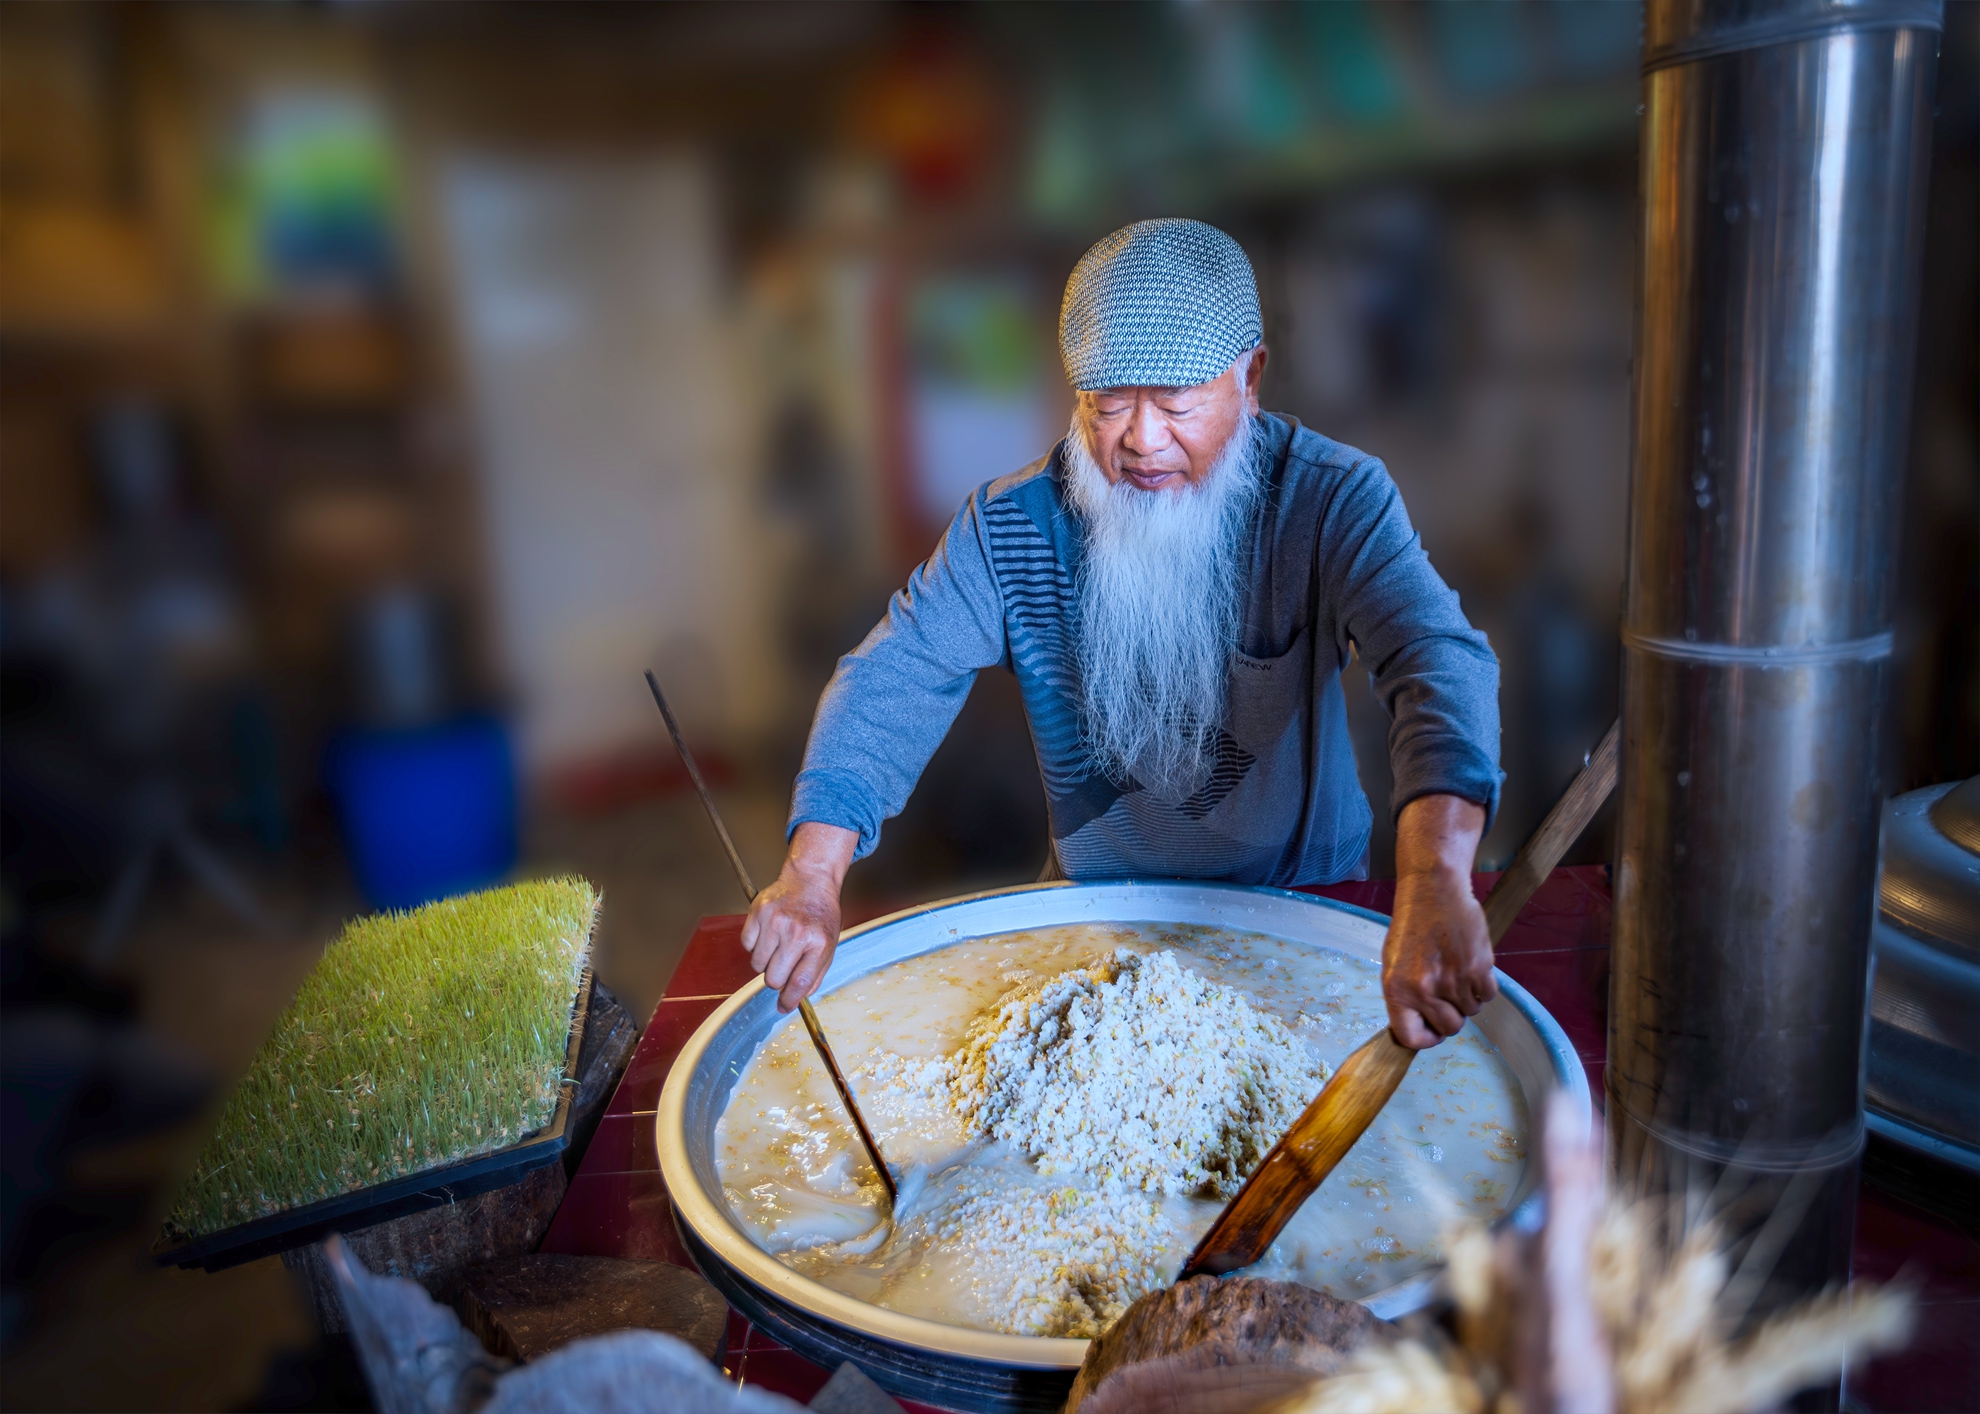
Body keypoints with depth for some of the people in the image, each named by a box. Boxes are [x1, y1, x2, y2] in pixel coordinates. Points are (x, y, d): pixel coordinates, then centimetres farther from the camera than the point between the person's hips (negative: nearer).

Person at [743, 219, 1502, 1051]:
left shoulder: (1331, 499, -17)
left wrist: (1435, 879, -53)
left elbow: (1435, 656, -32)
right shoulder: (1010, 524, -10)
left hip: (1304, 899, -1)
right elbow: (896, 678, -15)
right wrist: (813, 870, -32)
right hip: (1096, 902, 1)